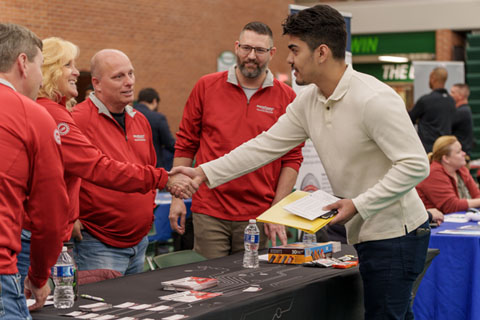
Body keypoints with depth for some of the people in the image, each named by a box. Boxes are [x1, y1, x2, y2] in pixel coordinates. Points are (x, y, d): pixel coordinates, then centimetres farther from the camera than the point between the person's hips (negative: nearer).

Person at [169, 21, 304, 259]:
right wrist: (178, 197, 4)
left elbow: (292, 159, 3)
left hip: (257, 217, 0)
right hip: (208, 212, 0)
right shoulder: (207, 87, 4)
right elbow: (185, 144, 9)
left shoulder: (286, 97, 3)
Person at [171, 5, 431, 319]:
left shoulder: (374, 100, -21)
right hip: (362, 234, 8)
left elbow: (415, 166, -22)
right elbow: (266, 145, 8)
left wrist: (359, 205, -23)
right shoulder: (308, 100, 5)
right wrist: (205, 172, 4)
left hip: (394, 233, -8)